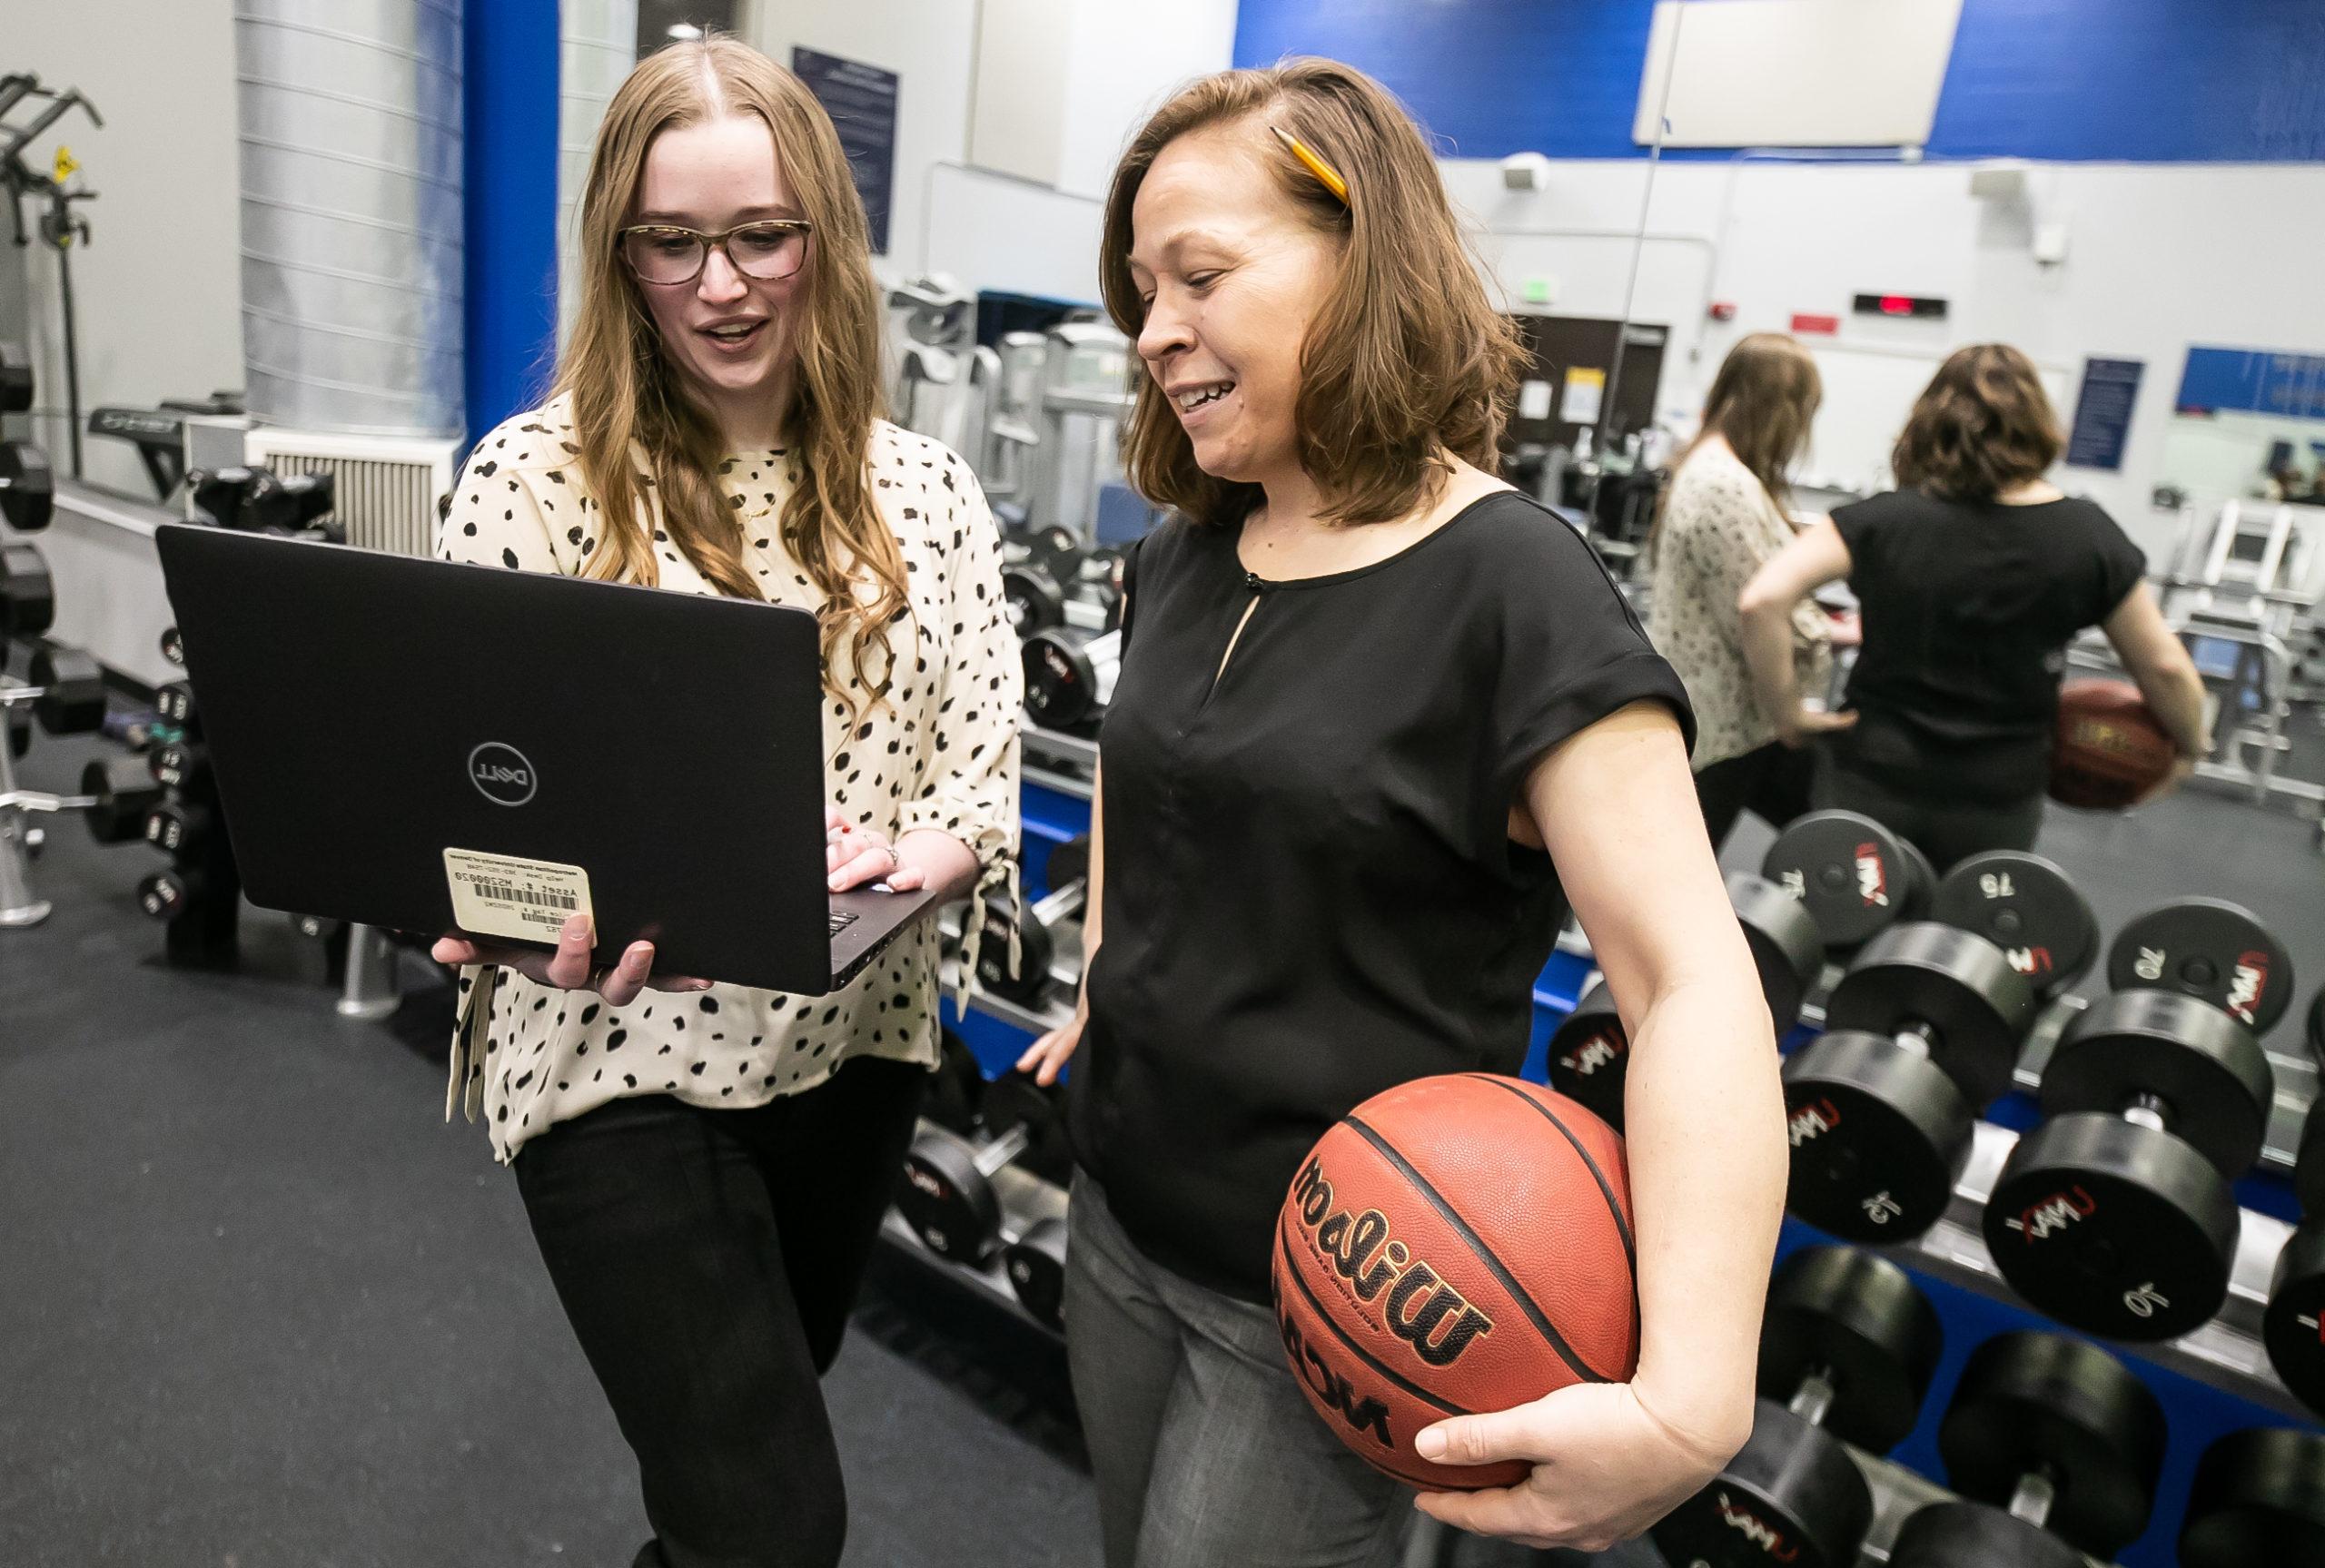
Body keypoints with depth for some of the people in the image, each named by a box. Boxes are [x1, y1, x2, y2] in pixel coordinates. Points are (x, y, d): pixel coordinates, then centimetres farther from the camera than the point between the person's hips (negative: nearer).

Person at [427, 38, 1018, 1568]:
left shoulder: (923, 488, 0)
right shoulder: (532, 476, -8)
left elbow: (987, 765, -1)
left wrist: (912, 855, -22)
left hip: (857, 1040, 4)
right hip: (624, 1057, -3)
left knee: (743, 1434, 25)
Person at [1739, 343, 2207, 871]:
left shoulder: (1884, 520, -10)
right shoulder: (2088, 538, -5)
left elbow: (1762, 601, -22)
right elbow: (2165, 667, 3)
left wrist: (1784, 710, -12)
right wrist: (2189, 745, 21)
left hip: (1872, 783, -1)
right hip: (1997, 805, 1)